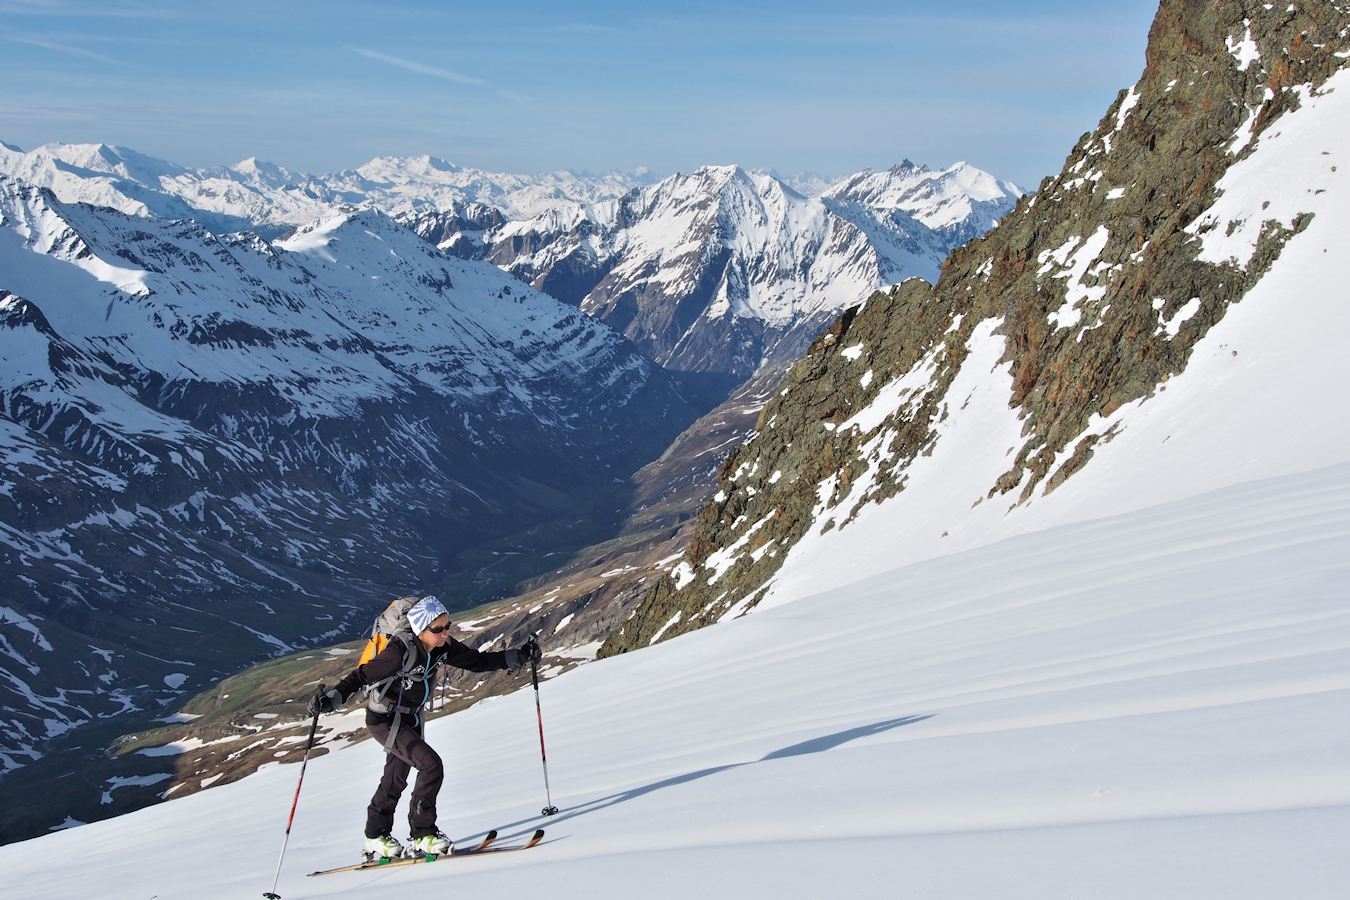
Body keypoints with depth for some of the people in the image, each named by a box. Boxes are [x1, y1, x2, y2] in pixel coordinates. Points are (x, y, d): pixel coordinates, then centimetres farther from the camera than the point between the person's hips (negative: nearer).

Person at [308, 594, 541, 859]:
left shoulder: (444, 647, -9)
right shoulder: (402, 651, -30)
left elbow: (478, 661, 0)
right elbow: (363, 675, -27)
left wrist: (518, 656, -6)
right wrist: (331, 698, -39)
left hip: (410, 719, 8)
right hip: (385, 720, -8)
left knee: (396, 780, 18)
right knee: (431, 765, -19)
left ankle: (376, 838, 35)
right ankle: (423, 835, -7)